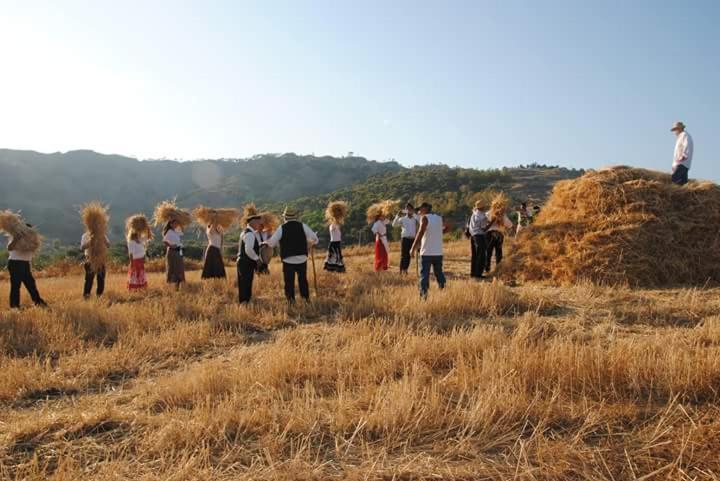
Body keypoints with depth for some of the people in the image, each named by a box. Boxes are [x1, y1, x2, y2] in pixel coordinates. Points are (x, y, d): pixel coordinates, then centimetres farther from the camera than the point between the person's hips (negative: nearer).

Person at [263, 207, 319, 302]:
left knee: (289, 282, 5)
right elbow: (314, 238, 0)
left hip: (288, 260, -2)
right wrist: (312, 243, 20)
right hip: (302, 258, 2)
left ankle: (291, 300, 5)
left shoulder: (282, 228, -4)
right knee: (303, 280, 18)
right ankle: (306, 298, 23)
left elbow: (271, 243, -4)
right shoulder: (302, 226, 0)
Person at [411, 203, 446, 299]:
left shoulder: (425, 218, -7)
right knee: (439, 273, 16)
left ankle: (424, 294, -10)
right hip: (438, 252, 6)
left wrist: (413, 248, -18)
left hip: (427, 252, -5)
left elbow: (420, 233, -17)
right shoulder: (439, 218, 12)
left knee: (424, 274, -3)